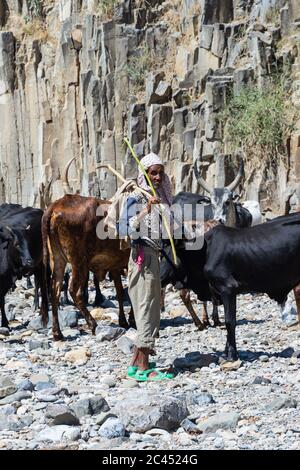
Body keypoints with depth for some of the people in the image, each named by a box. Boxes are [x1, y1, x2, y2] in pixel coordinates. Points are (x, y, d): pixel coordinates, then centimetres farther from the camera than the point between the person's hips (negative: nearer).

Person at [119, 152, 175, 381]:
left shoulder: (161, 197, 14)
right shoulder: (136, 198, -10)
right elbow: (124, 229, -23)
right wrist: (145, 211, -30)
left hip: (154, 256, 9)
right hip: (142, 255, -9)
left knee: (151, 309, 11)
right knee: (146, 309, -10)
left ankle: (136, 363, 18)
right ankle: (143, 368, -10)